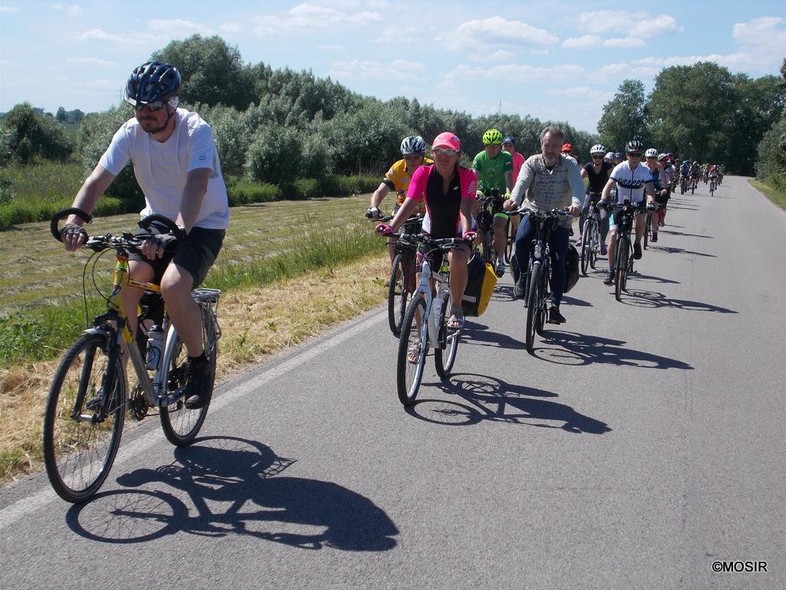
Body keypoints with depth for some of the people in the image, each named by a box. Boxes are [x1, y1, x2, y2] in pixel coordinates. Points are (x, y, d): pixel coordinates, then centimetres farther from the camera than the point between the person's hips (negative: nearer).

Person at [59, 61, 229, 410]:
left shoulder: (196, 131, -22)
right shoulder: (130, 133, -9)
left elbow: (196, 185, -37)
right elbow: (97, 179, -18)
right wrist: (74, 222, -37)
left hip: (203, 225, -4)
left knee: (172, 286, -30)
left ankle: (199, 366, -7)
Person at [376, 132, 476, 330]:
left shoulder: (467, 176, -17)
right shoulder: (423, 173, -14)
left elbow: (465, 209, -28)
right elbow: (409, 203, -25)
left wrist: (467, 233, -48)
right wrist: (391, 226, -42)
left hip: (458, 234, -2)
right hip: (431, 233, 2)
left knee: (458, 259, -36)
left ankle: (457, 310, -14)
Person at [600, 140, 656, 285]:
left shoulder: (645, 170, -11)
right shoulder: (620, 168, -13)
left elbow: (650, 189, -23)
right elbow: (609, 186, -23)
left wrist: (651, 200, -44)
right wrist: (603, 199, -41)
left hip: (637, 204, 0)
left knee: (640, 218, -34)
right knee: (613, 235, -13)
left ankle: (637, 243, -4)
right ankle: (611, 270, -3)